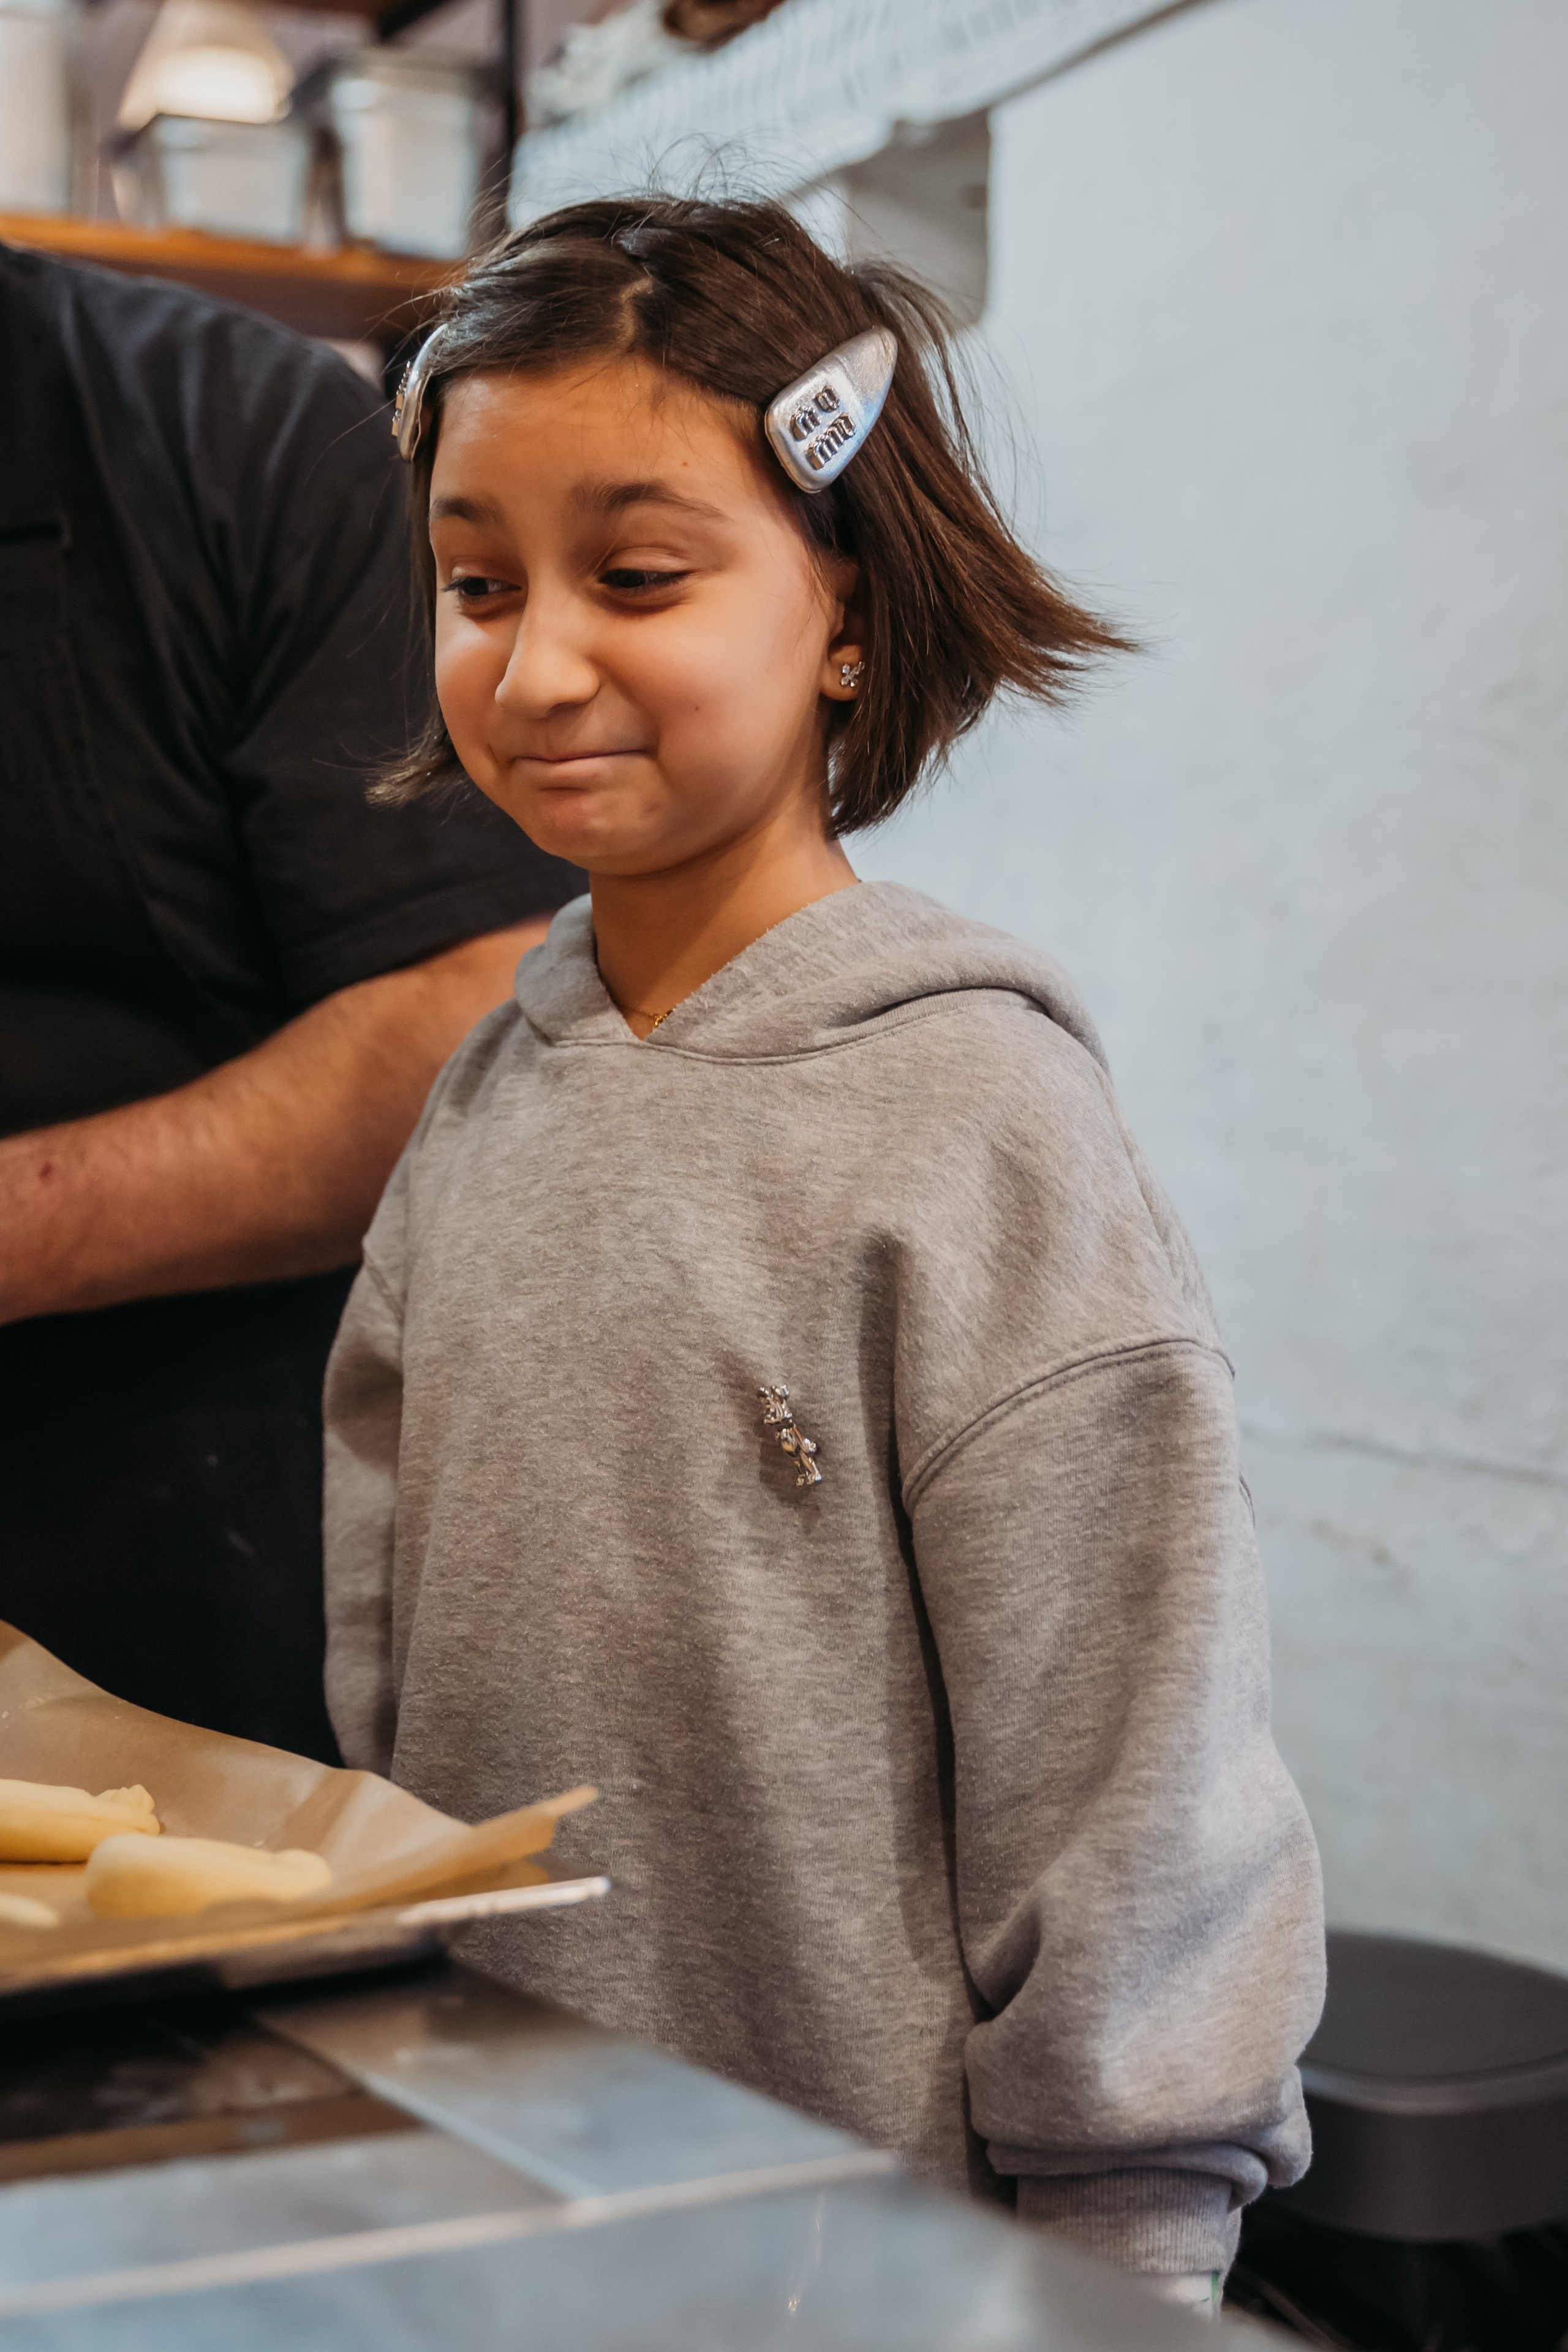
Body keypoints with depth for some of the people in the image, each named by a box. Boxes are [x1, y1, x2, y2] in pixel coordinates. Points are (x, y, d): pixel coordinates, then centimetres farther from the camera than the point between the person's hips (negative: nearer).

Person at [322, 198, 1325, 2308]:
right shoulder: (484, 1098, 1)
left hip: (878, 2238, -5)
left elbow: (1128, 1817, -14)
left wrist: (1107, 2269, -12)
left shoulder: (979, 1122, -17)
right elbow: (384, 1680, 8)